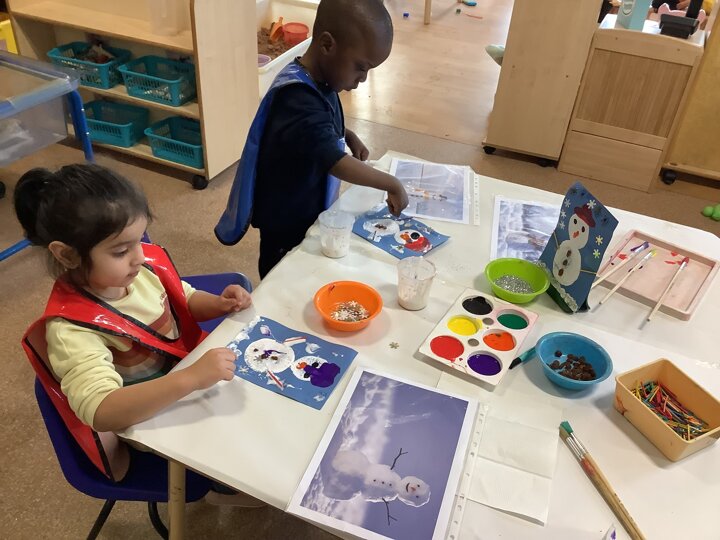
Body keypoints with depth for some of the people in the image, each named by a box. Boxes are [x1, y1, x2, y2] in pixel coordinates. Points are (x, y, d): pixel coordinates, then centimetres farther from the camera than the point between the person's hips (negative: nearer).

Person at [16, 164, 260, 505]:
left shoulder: (145, 266, -12)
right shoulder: (71, 329, -31)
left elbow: (185, 302, 7)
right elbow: (102, 411, -41)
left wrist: (219, 303, -15)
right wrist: (191, 378, -50)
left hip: (189, 375, 7)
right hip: (147, 428, -6)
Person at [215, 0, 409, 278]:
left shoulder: (317, 81, -2)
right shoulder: (299, 100, -33)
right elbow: (335, 162, -36)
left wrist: (350, 137, 2)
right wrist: (391, 184, -27)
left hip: (311, 209, 9)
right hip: (287, 221, -9)